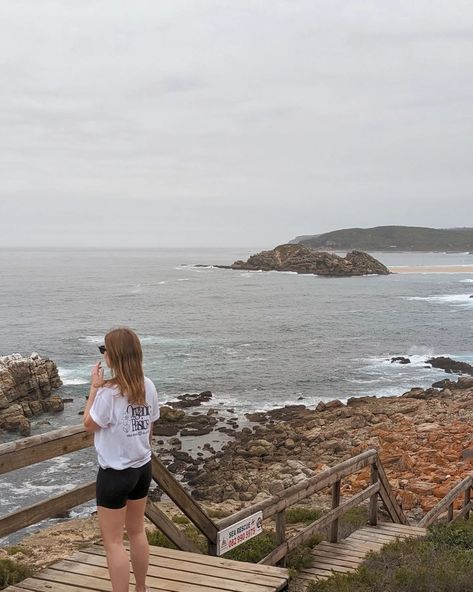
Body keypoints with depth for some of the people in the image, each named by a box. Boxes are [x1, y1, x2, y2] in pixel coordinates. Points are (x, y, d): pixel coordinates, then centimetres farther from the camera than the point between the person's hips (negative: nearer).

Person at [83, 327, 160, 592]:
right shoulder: (148, 386, -4)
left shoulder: (109, 392, -23)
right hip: (143, 467, 7)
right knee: (137, 532, 22)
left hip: (115, 473, -7)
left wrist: (94, 387, -7)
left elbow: (90, 424, -9)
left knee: (113, 541, 5)